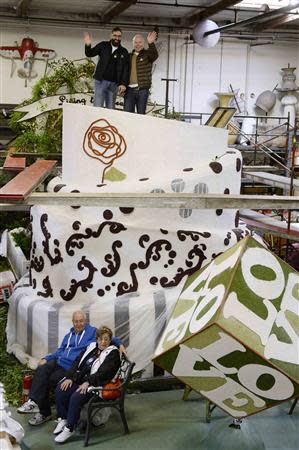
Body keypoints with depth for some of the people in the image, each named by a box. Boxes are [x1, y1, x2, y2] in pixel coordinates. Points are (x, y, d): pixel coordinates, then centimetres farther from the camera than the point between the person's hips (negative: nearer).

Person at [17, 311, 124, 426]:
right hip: (58, 362, 5)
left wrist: (120, 344, -17)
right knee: (41, 369, -25)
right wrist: (46, 359, 13)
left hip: (71, 368, -5)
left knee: (48, 381, -24)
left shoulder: (93, 332, 9)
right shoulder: (68, 336, 28)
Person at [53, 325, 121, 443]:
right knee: (60, 390, -18)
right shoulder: (91, 347, 19)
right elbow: (77, 363, 14)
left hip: (94, 384, -6)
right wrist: (70, 377, -4)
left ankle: (69, 428, -19)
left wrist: (88, 382, -25)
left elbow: (104, 372, -14)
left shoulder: (113, 353, 0)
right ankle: (63, 419, -4)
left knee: (76, 397, -31)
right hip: (79, 379, 6)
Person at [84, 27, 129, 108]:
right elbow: (90, 54, 8)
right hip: (101, 81, -2)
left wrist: (124, 84, -10)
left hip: (114, 84, 2)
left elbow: (126, 69, 2)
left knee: (111, 109, 5)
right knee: (97, 107, -8)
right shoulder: (103, 46, 5)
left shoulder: (124, 52, 7)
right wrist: (88, 45, -13)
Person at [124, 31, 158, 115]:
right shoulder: (129, 56, 15)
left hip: (142, 90, -3)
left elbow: (155, 55, -21)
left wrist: (151, 44, -39)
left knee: (141, 113, 2)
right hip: (129, 89, 3)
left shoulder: (147, 54, 2)